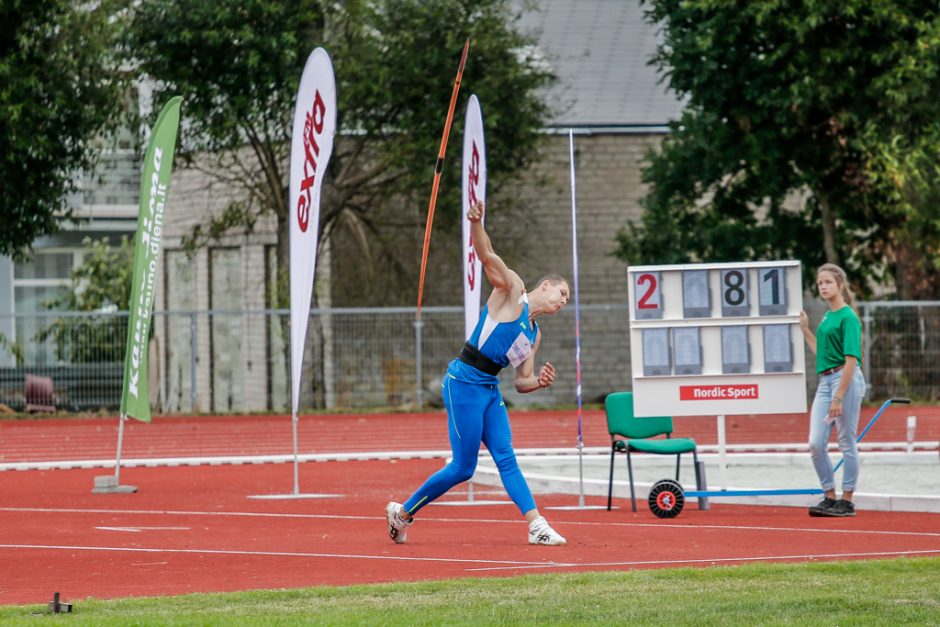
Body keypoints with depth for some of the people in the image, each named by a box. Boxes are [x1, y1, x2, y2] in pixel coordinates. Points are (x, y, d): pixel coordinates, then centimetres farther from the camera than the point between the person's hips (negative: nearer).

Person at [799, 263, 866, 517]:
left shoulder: (848, 317, -11)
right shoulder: (827, 316, 16)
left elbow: (851, 360, -16)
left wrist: (838, 397, -20)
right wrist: (805, 330, 18)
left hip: (846, 379, -8)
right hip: (825, 380, 8)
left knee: (847, 442, -1)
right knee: (816, 443, 2)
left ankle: (847, 501, 5)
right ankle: (829, 497, 12)